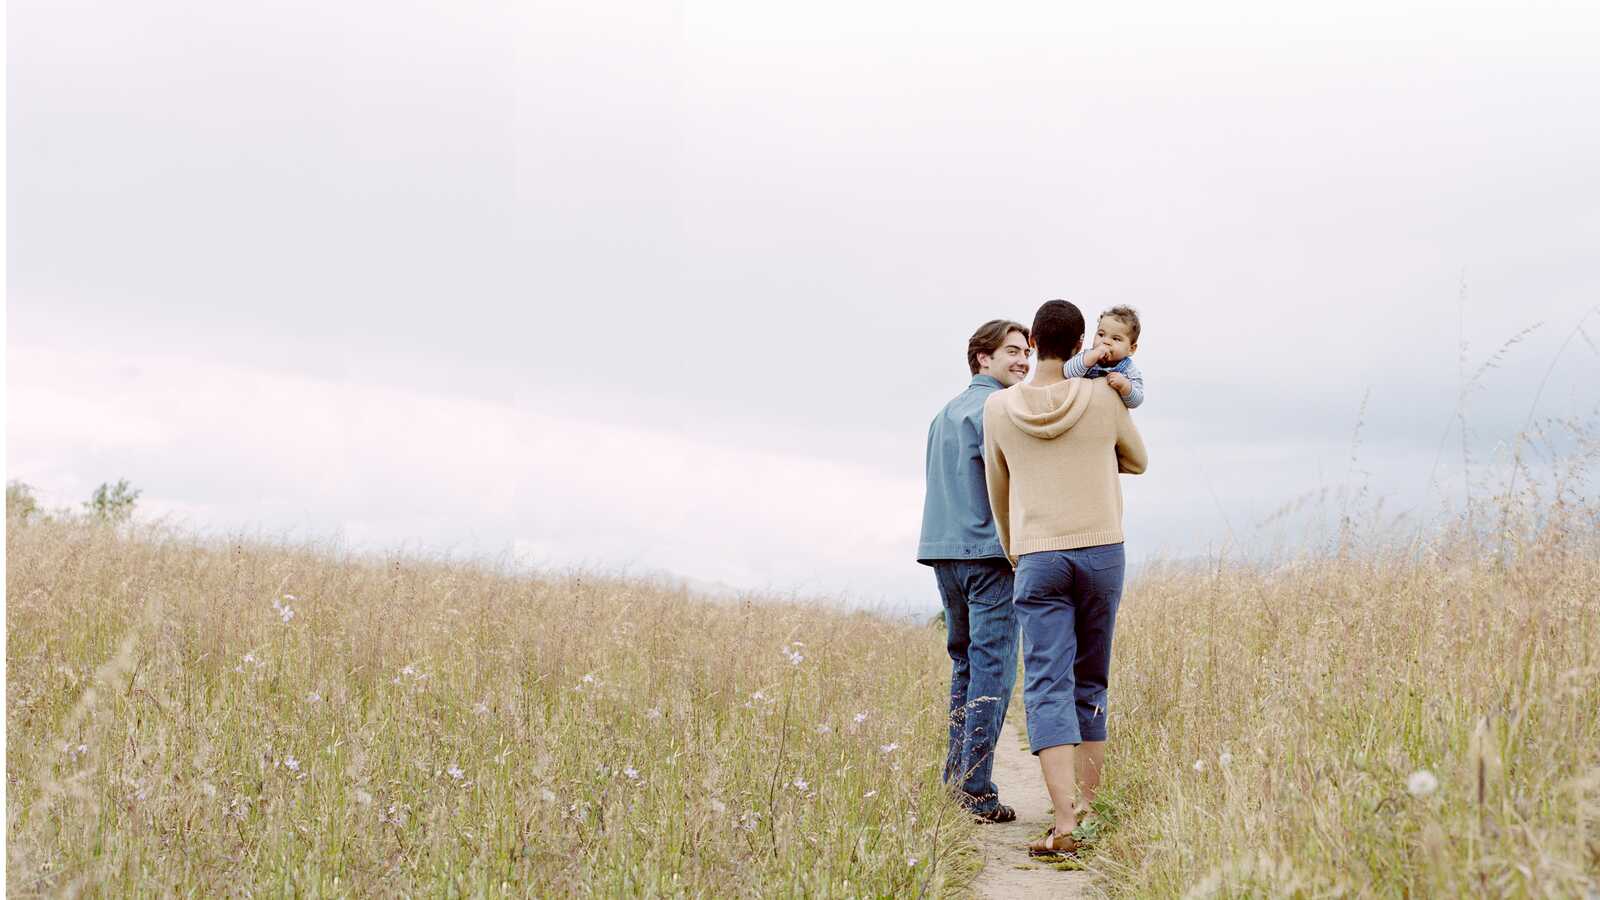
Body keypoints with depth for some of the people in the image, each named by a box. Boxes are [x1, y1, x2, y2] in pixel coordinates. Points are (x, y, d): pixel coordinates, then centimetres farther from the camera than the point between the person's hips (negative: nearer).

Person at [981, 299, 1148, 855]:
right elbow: (1136, 461, 15)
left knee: (1048, 688, -7)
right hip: (1103, 553, 1)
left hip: (1038, 560, -1)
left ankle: (1064, 823, -22)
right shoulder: (1102, 397, -3)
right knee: (1089, 685, 14)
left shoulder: (997, 408, -1)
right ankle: (1088, 809, 15)